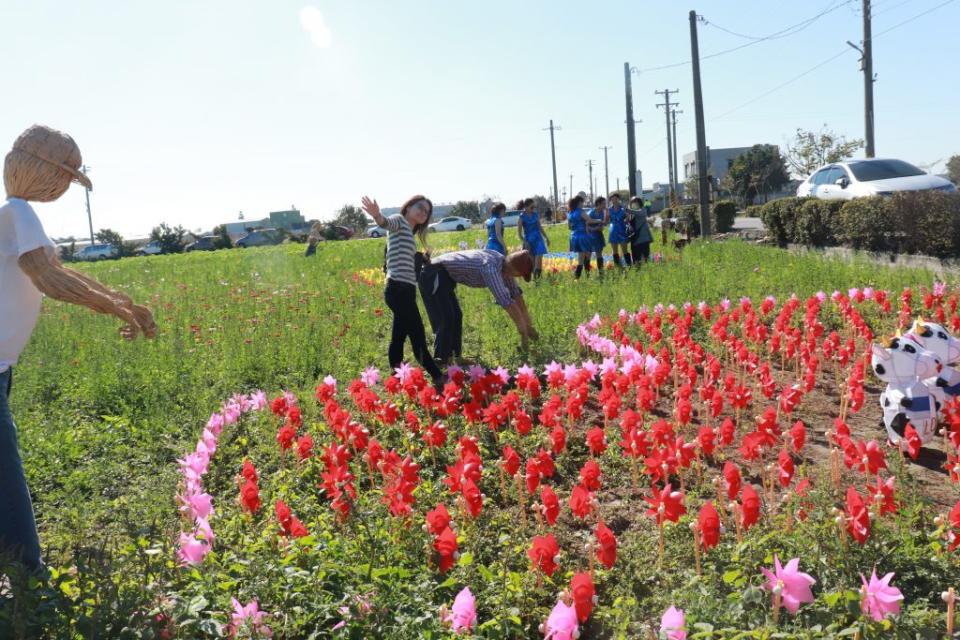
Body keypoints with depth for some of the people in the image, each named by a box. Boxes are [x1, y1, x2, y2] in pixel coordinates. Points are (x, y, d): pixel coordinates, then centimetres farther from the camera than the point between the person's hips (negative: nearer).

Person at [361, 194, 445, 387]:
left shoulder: (409, 232, 25)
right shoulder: (399, 220, -1)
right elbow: (388, 223, -26)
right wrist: (377, 215, -48)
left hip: (404, 290, 10)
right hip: (399, 288, -10)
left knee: (399, 338, 11)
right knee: (418, 337, -7)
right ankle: (438, 378, -5)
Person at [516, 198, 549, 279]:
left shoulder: (535, 214, 5)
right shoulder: (522, 217, -8)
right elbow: (519, 232, -7)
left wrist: (546, 237, 19)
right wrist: (524, 242, -18)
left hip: (538, 238, 3)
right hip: (529, 240, -3)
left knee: (539, 257, -13)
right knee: (532, 261, 3)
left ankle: (537, 276, -10)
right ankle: (534, 277, 13)